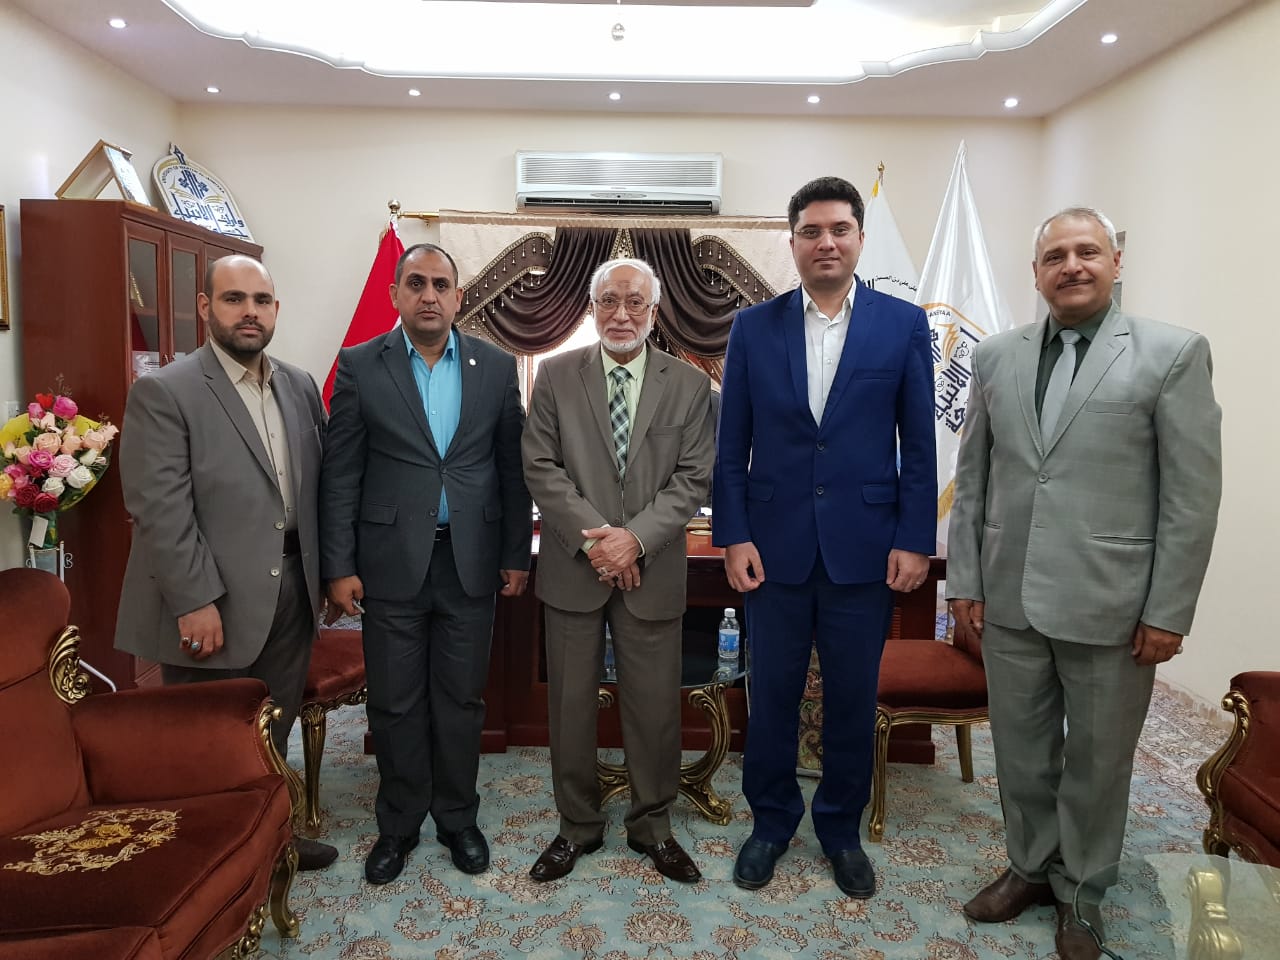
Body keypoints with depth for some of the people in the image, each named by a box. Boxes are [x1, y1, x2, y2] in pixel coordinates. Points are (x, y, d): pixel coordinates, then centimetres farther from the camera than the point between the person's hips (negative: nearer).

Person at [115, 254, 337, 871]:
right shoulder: (162, 393, -10)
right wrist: (196, 601, -18)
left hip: (291, 593, 6)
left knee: (274, 734, 19)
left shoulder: (300, 386, 9)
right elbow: (159, 509, -15)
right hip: (212, 602, -5)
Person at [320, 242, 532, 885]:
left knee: (461, 698, 12)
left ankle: (457, 818, 31)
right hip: (392, 561, -1)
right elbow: (340, 475, -2)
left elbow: (512, 468, 5)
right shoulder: (359, 367, -1)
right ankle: (398, 825, 30)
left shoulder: (496, 367, 3)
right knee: (394, 703, 10)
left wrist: (516, 555, 4)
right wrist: (338, 566, -5)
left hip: (470, 561, 1)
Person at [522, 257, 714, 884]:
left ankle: (651, 826, 30)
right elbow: (540, 467, -3)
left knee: (655, 706, 9)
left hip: (652, 570, 0)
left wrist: (636, 538, -15)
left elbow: (693, 477, -2)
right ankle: (578, 826, 29)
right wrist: (594, 538, -13)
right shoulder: (556, 376, 3)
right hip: (573, 569, 0)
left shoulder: (690, 385, 3)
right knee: (570, 703, 10)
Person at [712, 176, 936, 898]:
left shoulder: (904, 324, 1)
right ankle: (771, 821, 32)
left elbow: (919, 445, 1)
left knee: (854, 698, 12)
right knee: (772, 694, 11)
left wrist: (914, 540, -4)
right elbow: (731, 445, 2)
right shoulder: (754, 327, 3)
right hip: (775, 546, 1)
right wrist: (733, 536, -4)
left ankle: (842, 828, 33)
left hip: (864, 547, 0)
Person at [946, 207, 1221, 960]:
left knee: (1096, 761, 13)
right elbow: (972, 478, 8)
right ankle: (1030, 868, 38)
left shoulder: (1173, 353, -5)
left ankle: (1081, 893, 34)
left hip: (1111, 604, -3)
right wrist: (965, 580, 5)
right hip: (1009, 599, 3)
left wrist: (1169, 612, -8)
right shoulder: (996, 357, 6)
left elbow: (1193, 493, -6)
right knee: (1021, 751, 16)